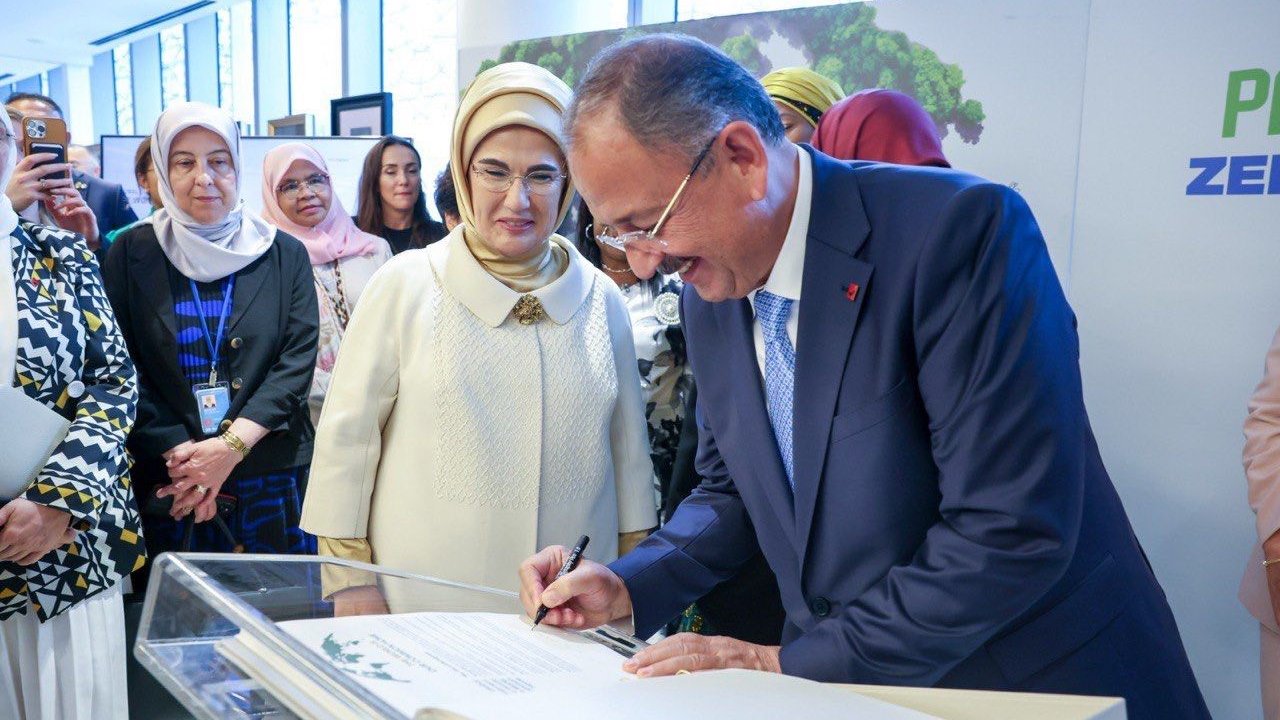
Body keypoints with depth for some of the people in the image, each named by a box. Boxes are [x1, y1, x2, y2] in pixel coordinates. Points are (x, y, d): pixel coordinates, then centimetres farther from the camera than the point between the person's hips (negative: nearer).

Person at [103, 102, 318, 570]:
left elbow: (298, 361, -4)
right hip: (165, 485, 0)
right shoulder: (131, 254, 3)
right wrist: (179, 455, -13)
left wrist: (230, 447, -14)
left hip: (274, 478, 1)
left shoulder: (284, 255, 4)